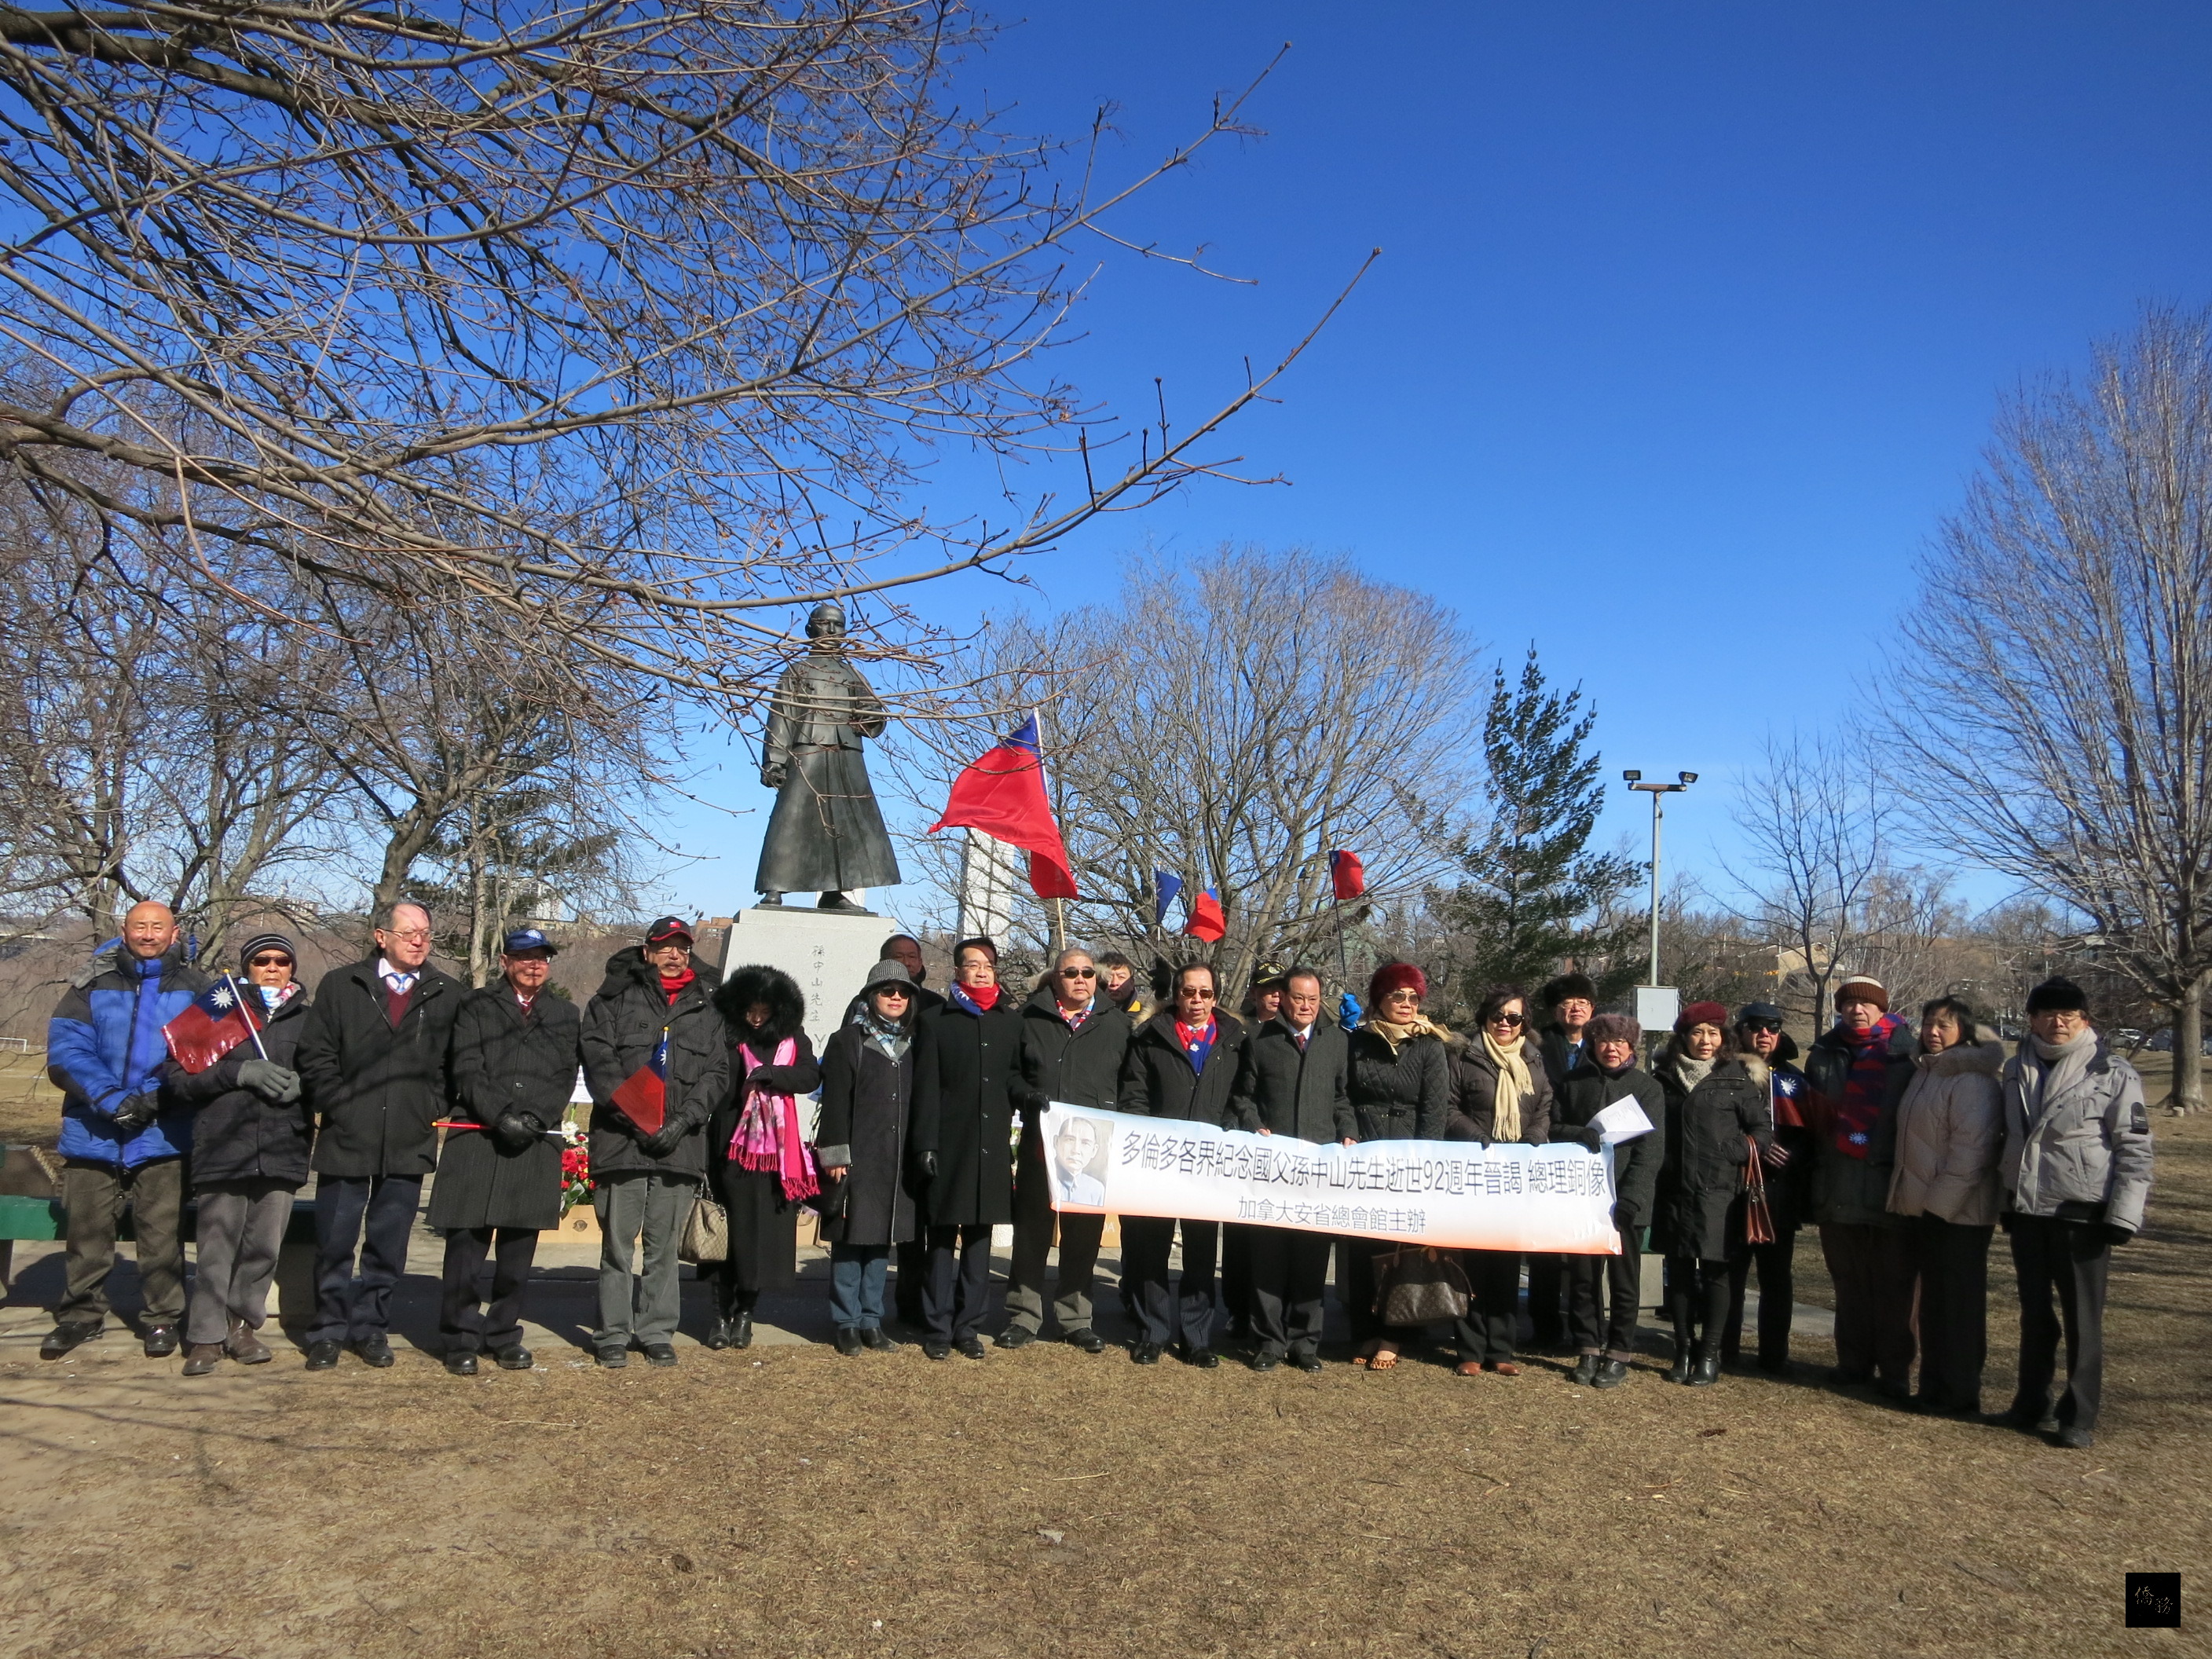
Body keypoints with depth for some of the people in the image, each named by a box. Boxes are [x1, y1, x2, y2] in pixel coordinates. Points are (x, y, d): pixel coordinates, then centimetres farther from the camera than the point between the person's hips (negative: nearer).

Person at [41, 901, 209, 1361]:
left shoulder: (194, 988, 4)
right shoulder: (92, 985, 6)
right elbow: (65, 1051, -5)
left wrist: (159, 1097, -18)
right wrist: (111, 1098, -18)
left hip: (162, 1134, -1)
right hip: (93, 1132, 2)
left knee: (162, 1236, 2)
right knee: (86, 1234, 10)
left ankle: (162, 1318, 15)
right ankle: (80, 1315, 26)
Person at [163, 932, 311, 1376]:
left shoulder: (307, 1019, 14)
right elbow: (178, 1076, 2)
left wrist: (301, 1083, -6)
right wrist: (240, 1073, -11)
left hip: (282, 1151, 2)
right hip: (223, 1150, -2)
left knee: (264, 1248, 5)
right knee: (217, 1249, -3)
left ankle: (243, 1326, 20)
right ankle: (206, 1337, 8)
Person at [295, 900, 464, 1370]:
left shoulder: (447, 993, 7)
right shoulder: (341, 985, 5)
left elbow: (454, 1061, 8)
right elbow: (316, 1055, 2)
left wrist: (434, 1111, -1)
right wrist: (337, 1106, -6)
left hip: (410, 1142, 1)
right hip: (347, 1137, -1)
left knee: (389, 1245, 7)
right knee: (334, 1242, 5)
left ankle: (371, 1328, 20)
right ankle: (330, 1331, 18)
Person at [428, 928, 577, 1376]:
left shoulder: (565, 1015, 17)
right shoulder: (476, 1006, 10)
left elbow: (565, 1078, 7)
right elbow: (467, 1070, -1)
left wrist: (533, 1117, -10)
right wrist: (501, 1116, -14)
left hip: (537, 1144, 2)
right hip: (476, 1140, -2)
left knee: (519, 1248, 5)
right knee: (466, 1242, -3)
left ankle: (503, 1335, 18)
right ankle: (462, 1340, 9)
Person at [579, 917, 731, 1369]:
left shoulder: (706, 1009, 13)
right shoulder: (615, 1000, 7)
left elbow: (717, 1074, 8)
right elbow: (598, 1061, -3)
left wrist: (684, 1119, -7)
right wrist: (631, 1115, -14)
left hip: (680, 1144, 2)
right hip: (621, 1140, -2)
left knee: (664, 1246, 7)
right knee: (617, 1243, 3)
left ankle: (657, 1332, 17)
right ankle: (613, 1335, 13)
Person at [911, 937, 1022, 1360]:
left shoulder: (1011, 1022, 11)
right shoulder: (936, 1022, 3)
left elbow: (1014, 1077, 13)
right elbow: (926, 1088, -1)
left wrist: (1031, 1095, -10)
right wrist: (927, 1144, -8)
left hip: (993, 1144, 3)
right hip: (950, 1146, -3)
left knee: (980, 1236, 8)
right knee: (943, 1237, 2)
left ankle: (968, 1326, 16)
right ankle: (937, 1327, 10)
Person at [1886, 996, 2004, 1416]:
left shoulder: (1972, 1080, -15)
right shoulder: (1926, 1071, 14)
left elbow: (1971, 1149, -21)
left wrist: (1940, 1201, -21)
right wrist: (1914, 1198, 14)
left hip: (1958, 1212, -9)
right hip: (1923, 1208, 9)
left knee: (1959, 1304, 1)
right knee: (1933, 1300, 15)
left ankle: (1959, 1397, 10)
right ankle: (1934, 1388, 25)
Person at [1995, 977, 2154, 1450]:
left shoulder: (2114, 1074, -7)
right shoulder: (2016, 1070, 9)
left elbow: (2135, 1150, -7)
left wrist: (2122, 1216, -12)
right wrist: (2004, 1201, 16)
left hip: (2082, 1215, -5)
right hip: (2027, 1212, 5)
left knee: (2082, 1317, 1)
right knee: (2034, 1312, 14)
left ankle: (2079, 1416, 12)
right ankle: (2032, 1402, 26)